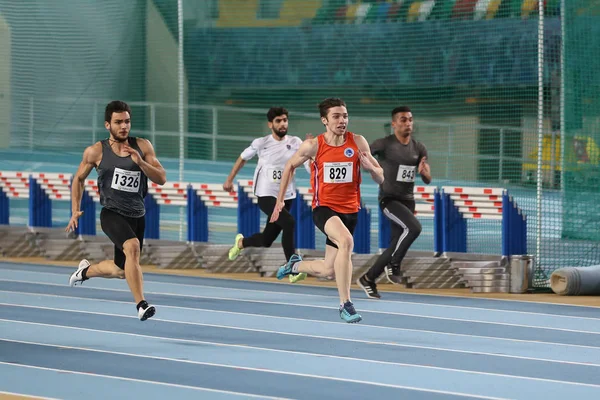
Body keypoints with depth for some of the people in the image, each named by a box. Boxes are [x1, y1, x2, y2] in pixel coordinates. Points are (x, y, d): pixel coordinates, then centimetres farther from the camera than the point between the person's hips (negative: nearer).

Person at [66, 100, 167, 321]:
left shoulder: (142, 146, 1)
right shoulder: (96, 151, -3)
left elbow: (161, 178, -4)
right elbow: (79, 179, 12)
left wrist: (140, 162, -21)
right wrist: (75, 211, 3)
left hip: (137, 216, 4)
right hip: (112, 214, -4)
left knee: (121, 270, 16)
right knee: (132, 246, -33)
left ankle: (86, 270, 48)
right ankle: (141, 305, -34)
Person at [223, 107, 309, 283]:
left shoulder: (295, 143, -1)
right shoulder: (261, 143, -6)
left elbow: (311, 168, -8)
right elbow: (243, 158, 12)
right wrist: (230, 179, 15)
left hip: (286, 197, 4)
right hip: (266, 196, -4)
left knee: (266, 241, 13)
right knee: (289, 223, -29)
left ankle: (241, 242, 47)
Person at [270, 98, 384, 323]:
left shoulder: (358, 143, -4)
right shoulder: (313, 146, -8)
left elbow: (381, 178, 1)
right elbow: (290, 166, 11)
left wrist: (370, 167, -22)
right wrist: (280, 200, 10)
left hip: (350, 210, 3)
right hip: (323, 208, -3)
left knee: (327, 271, 8)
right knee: (346, 240, -34)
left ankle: (295, 265, 42)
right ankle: (345, 304, -30)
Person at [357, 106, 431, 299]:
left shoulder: (419, 148, 5)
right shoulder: (384, 144, -10)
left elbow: (428, 180, 2)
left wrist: (423, 171, -18)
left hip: (408, 200, 6)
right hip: (389, 199, -6)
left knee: (395, 247, 5)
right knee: (414, 227, -30)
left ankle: (367, 279, 21)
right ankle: (394, 265, -12)